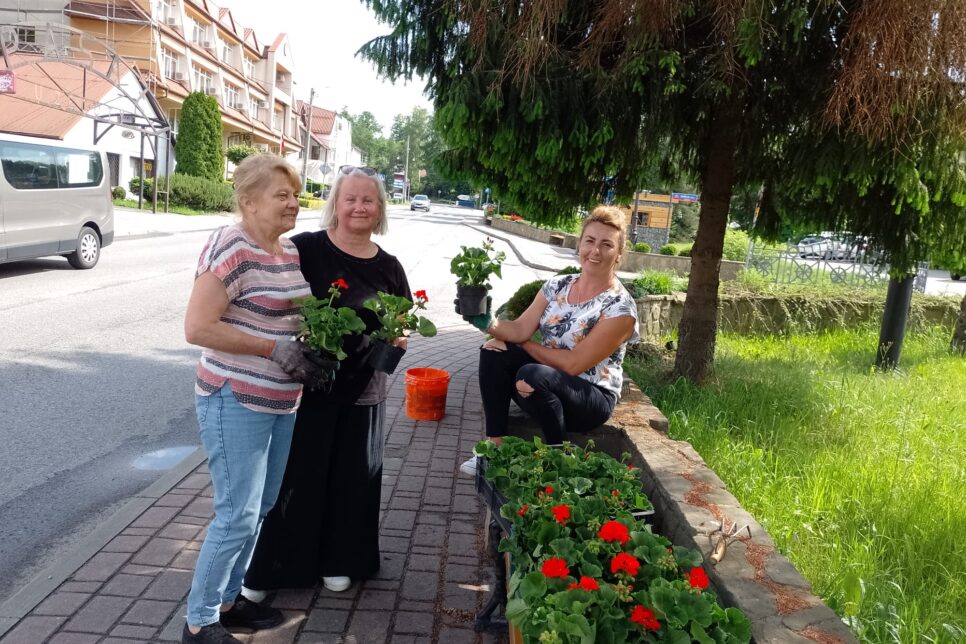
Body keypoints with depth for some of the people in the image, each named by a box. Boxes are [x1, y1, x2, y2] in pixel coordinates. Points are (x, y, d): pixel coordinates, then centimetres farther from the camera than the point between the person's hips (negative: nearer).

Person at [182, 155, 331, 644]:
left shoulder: (290, 250, 8)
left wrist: (308, 350, 1)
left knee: (259, 509, 17)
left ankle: (228, 599, 34)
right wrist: (275, 349, -21)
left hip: (281, 401, 8)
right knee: (237, 515, -1)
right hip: (236, 401, -8)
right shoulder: (231, 247, -17)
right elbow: (197, 327, -22)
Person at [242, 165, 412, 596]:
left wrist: (397, 339, -5)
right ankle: (265, 566, 24)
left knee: (351, 477, 14)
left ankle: (337, 561, 34)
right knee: (293, 474, 6)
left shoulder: (388, 266, 6)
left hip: (362, 391, 4)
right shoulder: (306, 249, -8)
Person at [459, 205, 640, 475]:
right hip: (546, 382, 6)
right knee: (494, 352, -17)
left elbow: (573, 364, -20)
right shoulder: (557, 285, 2)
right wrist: (488, 323, -26)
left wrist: (524, 345, -9)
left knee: (533, 374, -34)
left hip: (593, 397, -6)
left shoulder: (620, 308, -17)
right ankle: (494, 448, -12)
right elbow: (521, 329, -5)